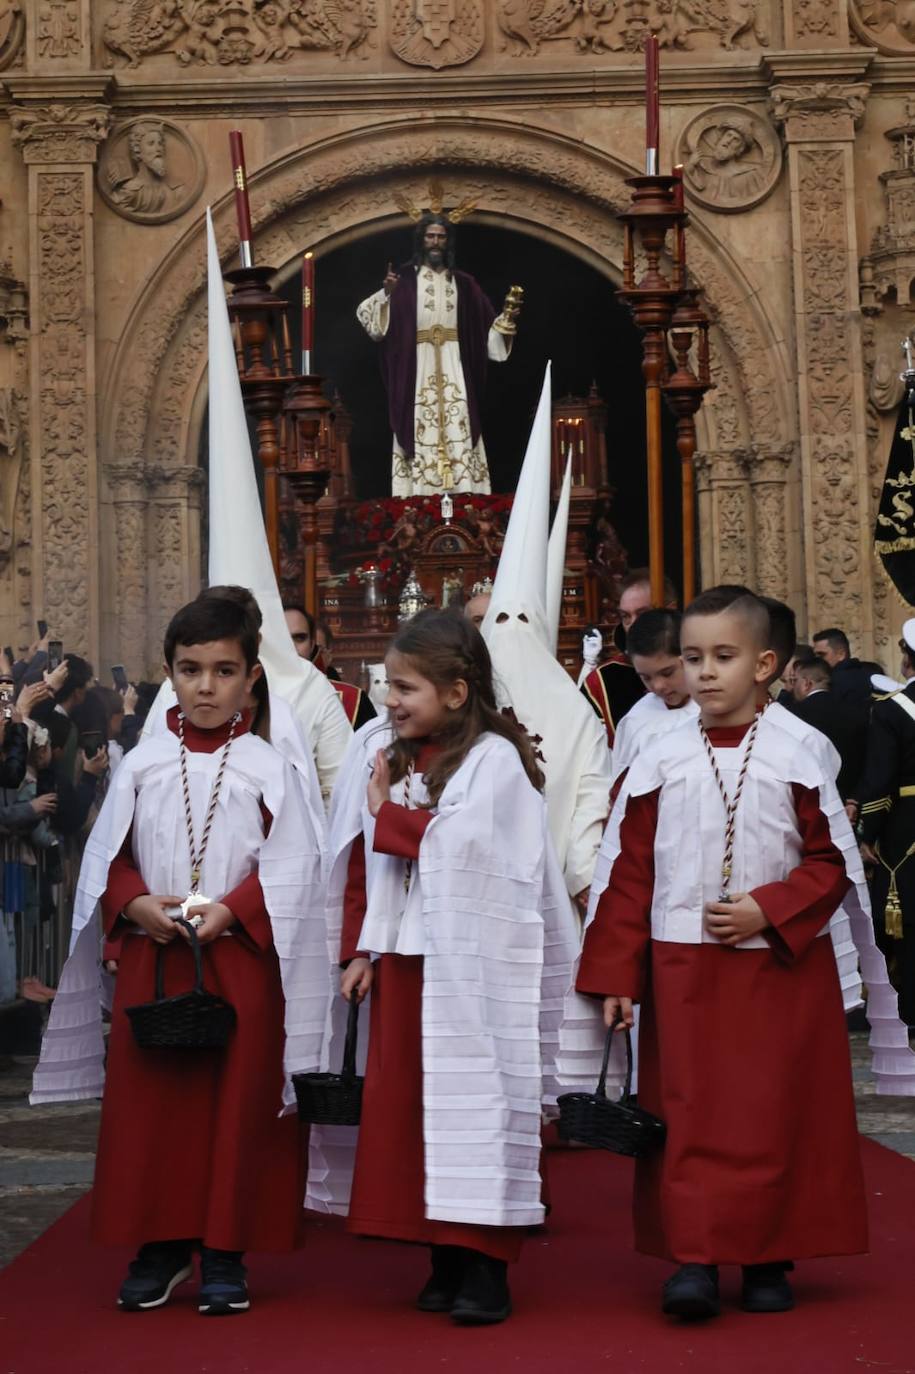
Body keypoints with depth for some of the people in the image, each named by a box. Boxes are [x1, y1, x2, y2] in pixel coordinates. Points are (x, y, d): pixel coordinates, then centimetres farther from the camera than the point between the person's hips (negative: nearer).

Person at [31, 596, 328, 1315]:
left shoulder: (267, 768, -1)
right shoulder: (142, 765, 5)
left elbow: (290, 869, -5)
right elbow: (107, 858, 7)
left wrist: (230, 911, -17)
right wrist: (136, 904, -11)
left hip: (239, 961, -2)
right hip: (151, 958, 2)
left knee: (237, 1103, 2)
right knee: (148, 1101, 4)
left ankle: (225, 1252, 13)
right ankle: (162, 1245, 17)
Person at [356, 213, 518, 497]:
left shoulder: (462, 283, 13)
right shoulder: (404, 279, 3)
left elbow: (485, 324, 13)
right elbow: (375, 319, -5)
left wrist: (504, 320, -5)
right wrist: (386, 294, -22)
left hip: (453, 370, 3)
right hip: (417, 369, -2)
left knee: (458, 429, -6)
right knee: (421, 428, -8)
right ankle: (421, 502, -10)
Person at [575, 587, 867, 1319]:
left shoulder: (797, 760, -3)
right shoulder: (658, 764, 0)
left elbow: (832, 863, -1)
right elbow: (627, 872, 2)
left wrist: (767, 911, -16)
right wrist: (615, 975, -1)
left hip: (779, 967, -1)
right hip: (682, 966, 1)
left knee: (775, 1115, 5)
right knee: (689, 1114, 0)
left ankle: (768, 1257, 16)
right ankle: (695, 1258, 3)